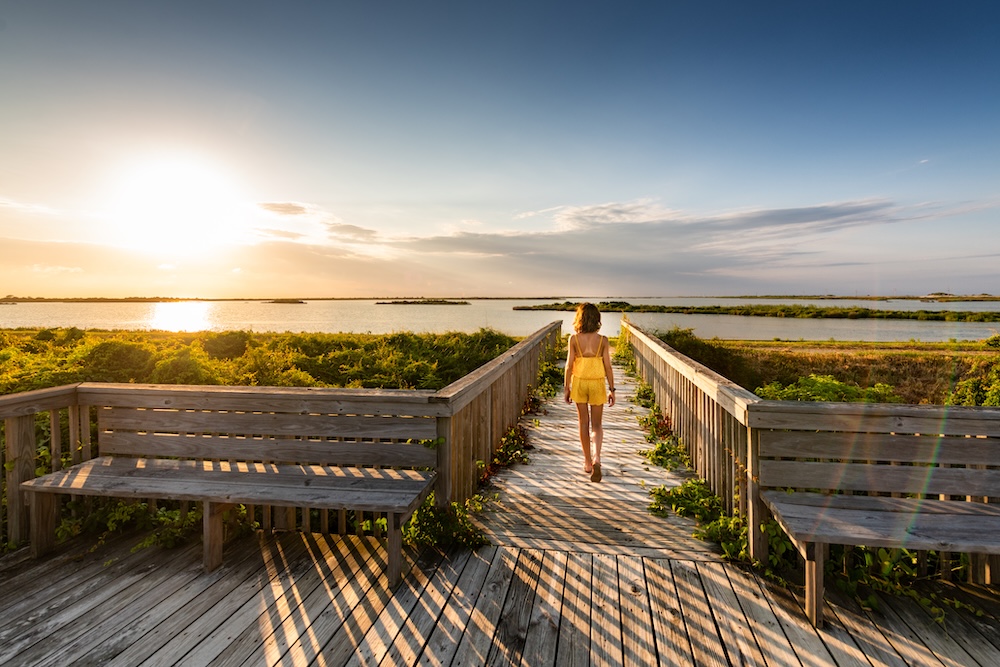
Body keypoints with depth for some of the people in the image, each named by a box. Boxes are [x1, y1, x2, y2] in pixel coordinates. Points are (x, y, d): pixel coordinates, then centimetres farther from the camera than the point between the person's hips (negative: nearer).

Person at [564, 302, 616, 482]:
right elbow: (607, 367, -6)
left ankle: (587, 462, 20)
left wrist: (567, 387, 5)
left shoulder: (574, 339, -8)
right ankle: (596, 457, -11)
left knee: (584, 423, 13)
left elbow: (569, 365, -5)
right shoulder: (602, 340, -8)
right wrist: (612, 389, 3)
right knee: (596, 424, 11)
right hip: (597, 383, 0)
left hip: (579, 382, 0)